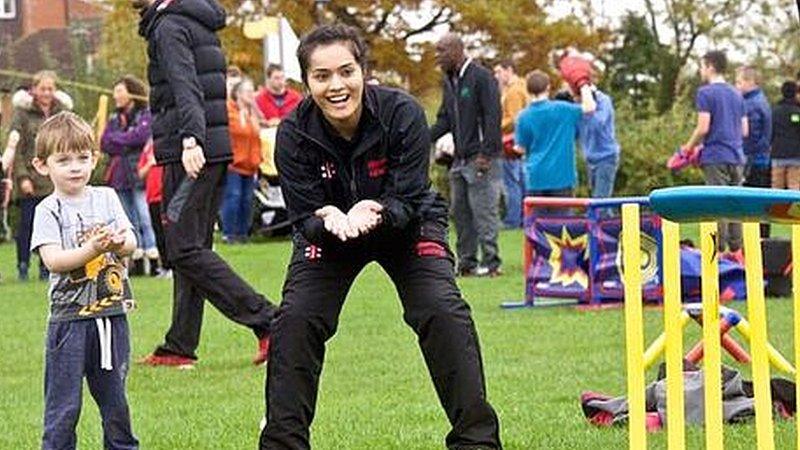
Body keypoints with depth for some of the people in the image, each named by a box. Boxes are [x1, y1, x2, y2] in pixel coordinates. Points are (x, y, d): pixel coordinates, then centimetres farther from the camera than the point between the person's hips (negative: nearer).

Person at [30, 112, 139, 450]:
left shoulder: (106, 198, 7)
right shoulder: (48, 210, -5)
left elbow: (131, 242, 2)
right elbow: (52, 259, -16)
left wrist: (118, 242, -22)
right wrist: (92, 249, -30)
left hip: (112, 314, 4)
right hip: (69, 317, -4)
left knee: (115, 397, 14)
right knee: (64, 405, -1)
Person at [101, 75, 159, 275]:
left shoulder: (145, 115, -1)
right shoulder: (114, 119, 17)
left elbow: (139, 136, -16)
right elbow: (104, 144, 7)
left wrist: (116, 139, -2)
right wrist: (127, 144, -8)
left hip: (138, 174, -6)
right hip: (120, 175, 6)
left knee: (144, 218, -11)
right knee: (130, 221, 8)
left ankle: (153, 259, -11)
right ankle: (137, 261, 11)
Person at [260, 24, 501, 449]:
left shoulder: (403, 114, -28)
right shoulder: (293, 134, -24)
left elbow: (409, 199, -26)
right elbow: (305, 219, -22)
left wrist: (374, 214, -48)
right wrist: (330, 221, -46)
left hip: (406, 226, -1)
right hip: (328, 232, 1)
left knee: (443, 311, -21)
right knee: (295, 320, -17)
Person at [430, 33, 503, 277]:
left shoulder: (482, 77, -10)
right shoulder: (448, 81, 15)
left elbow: (492, 117, -14)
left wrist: (485, 154, -19)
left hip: (481, 158, -8)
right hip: (460, 158, 8)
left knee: (483, 211, -6)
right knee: (459, 211, 8)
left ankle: (490, 262, -2)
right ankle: (466, 263, 14)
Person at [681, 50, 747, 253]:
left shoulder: (706, 93, -7)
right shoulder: (736, 94, 15)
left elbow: (703, 128, -13)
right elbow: (744, 130, 15)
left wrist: (688, 147, 1)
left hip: (715, 156, -6)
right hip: (736, 156, 6)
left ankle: (718, 250, -7)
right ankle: (736, 249, 8)